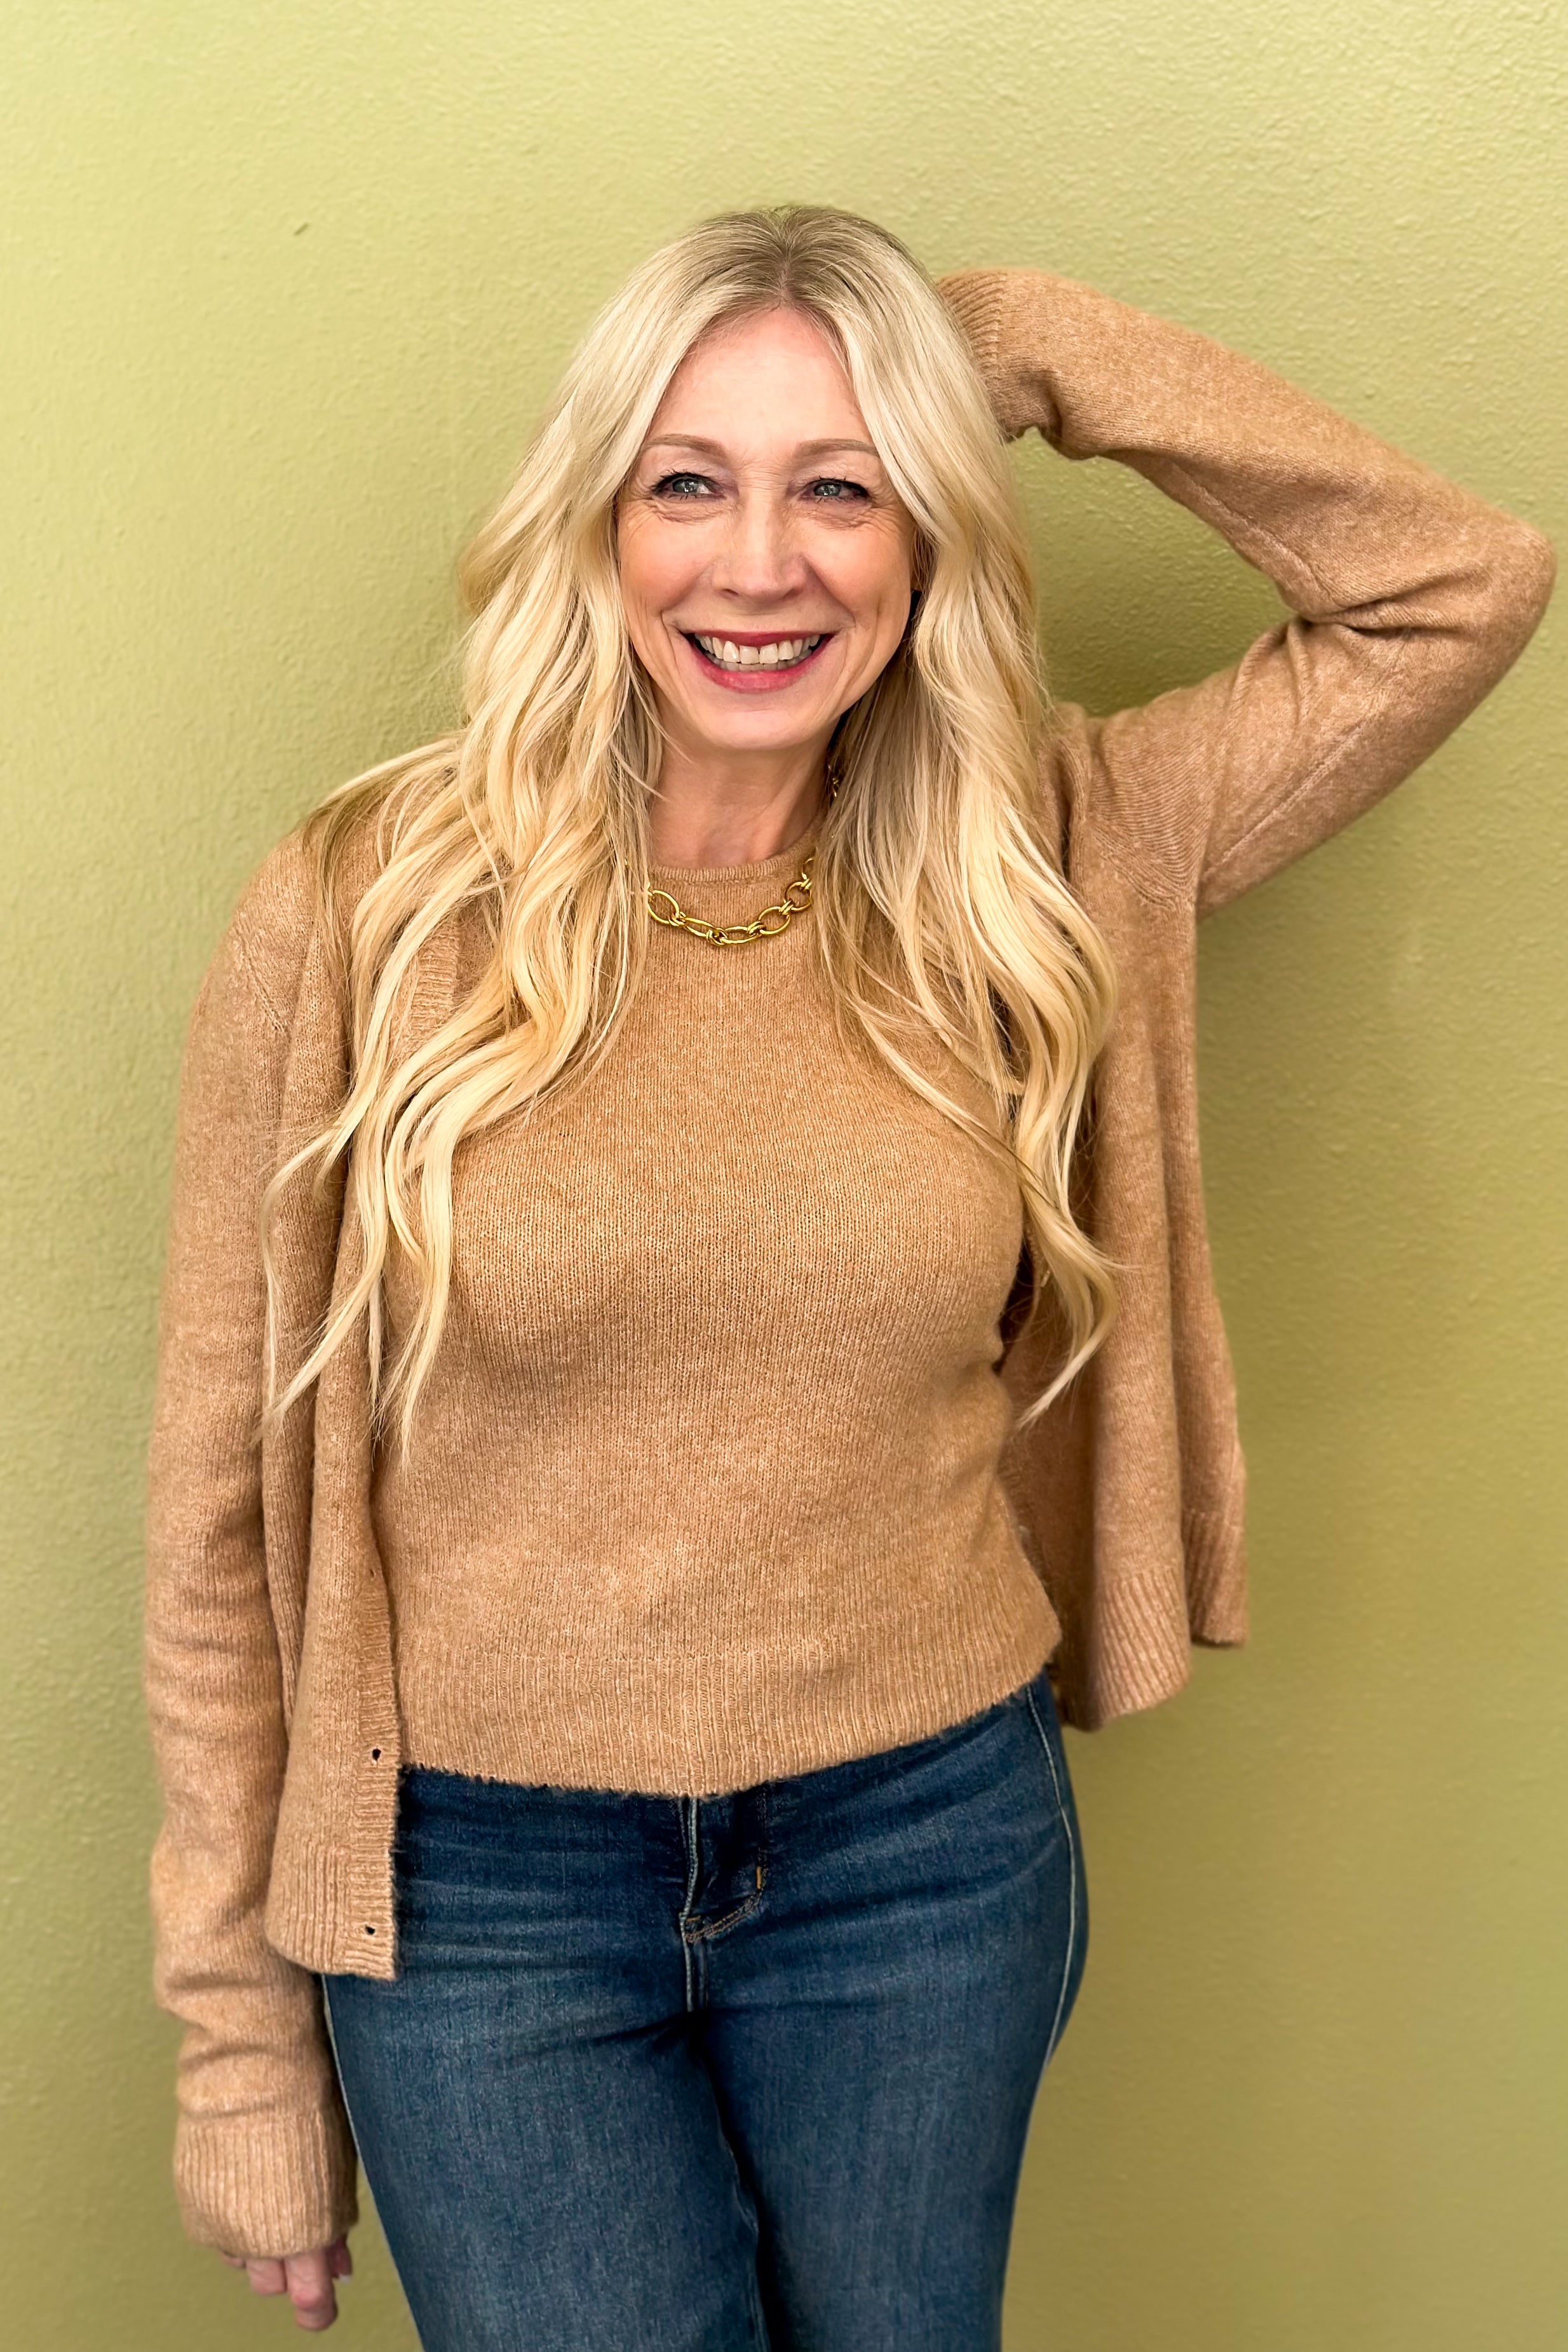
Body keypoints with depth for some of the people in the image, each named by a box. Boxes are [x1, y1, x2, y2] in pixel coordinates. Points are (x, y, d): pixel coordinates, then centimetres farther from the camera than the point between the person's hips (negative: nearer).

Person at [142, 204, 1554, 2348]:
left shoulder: (1040, 872, -4)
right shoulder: (364, 910, -11)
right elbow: (231, 1507, -6)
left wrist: (1024, 341, -6)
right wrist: (245, 2037, -1)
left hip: (930, 1852, 2)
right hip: (483, 1884, -2)